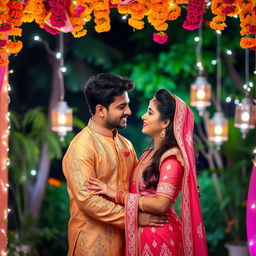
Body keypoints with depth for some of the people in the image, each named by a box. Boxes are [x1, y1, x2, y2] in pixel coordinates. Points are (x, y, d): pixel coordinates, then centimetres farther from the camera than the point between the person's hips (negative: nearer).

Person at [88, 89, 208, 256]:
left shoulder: (172, 157, -15)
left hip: (159, 235, -8)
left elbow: (161, 204, -22)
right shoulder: (150, 154, 11)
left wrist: (116, 194, -18)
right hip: (141, 234, 8)